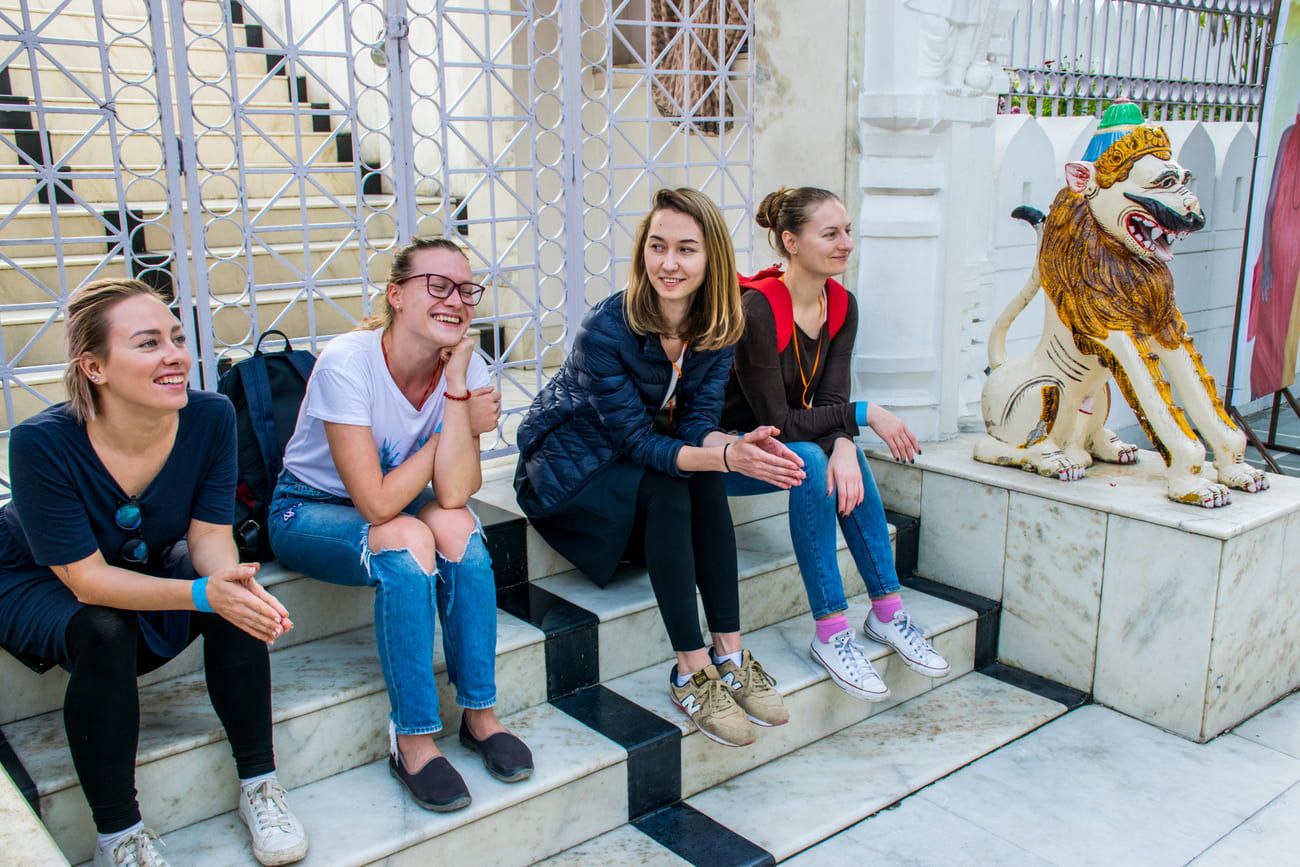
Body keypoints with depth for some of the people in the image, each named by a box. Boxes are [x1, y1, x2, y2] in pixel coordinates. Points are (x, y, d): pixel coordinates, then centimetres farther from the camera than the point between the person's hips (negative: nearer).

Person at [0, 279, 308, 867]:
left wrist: (234, 583, -40)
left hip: (149, 569, 3)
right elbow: (87, 578, -30)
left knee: (237, 601, -26)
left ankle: (259, 783, -10)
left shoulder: (211, 416, -21)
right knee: (105, 631, -34)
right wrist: (201, 593, -44)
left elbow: (208, 534, -16)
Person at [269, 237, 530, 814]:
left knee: (458, 528, -28)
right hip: (307, 511, -4)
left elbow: (452, 494, -26)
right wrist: (460, 426, -23)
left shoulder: (464, 366, -14)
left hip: (391, 505, 4)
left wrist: (456, 388, -30)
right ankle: (413, 740, -19)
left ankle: (480, 713, -13)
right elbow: (378, 503, -31)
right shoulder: (347, 362, -27)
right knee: (407, 540, -33)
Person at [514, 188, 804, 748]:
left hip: (640, 453, 5)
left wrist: (739, 445, -37)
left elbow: (698, 424, -14)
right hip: (568, 464, -5)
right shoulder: (605, 330, -28)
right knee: (667, 488, -31)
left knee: (705, 481, -26)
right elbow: (637, 441, -28)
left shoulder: (717, 326, -11)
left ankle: (729, 655, -21)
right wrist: (726, 458, -43)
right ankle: (691, 673, -27)